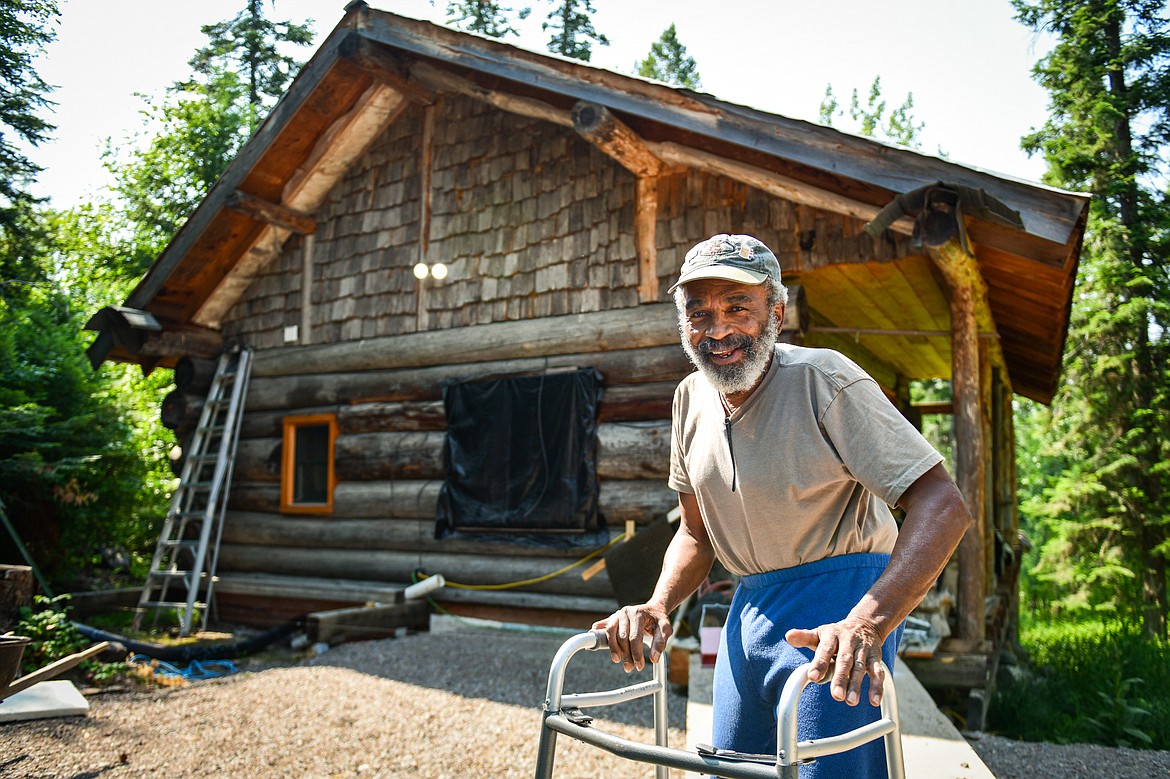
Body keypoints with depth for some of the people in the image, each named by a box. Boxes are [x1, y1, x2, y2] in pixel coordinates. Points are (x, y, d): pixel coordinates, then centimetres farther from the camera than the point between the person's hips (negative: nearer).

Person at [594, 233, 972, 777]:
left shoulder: (825, 381, -17)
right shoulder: (692, 397, 3)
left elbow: (942, 506, -24)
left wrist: (867, 622, -37)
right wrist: (657, 607, -7)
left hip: (837, 602, -6)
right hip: (749, 608, 7)